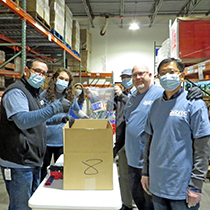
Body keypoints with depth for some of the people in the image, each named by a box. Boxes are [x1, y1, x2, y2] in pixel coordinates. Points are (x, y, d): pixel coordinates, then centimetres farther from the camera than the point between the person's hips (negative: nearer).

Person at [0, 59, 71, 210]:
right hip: (18, 163, -10)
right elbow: (23, 121, -30)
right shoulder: (16, 92, -14)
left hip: (33, 162, 10)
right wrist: (55, 108, -34)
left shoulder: (35, 93, 16)